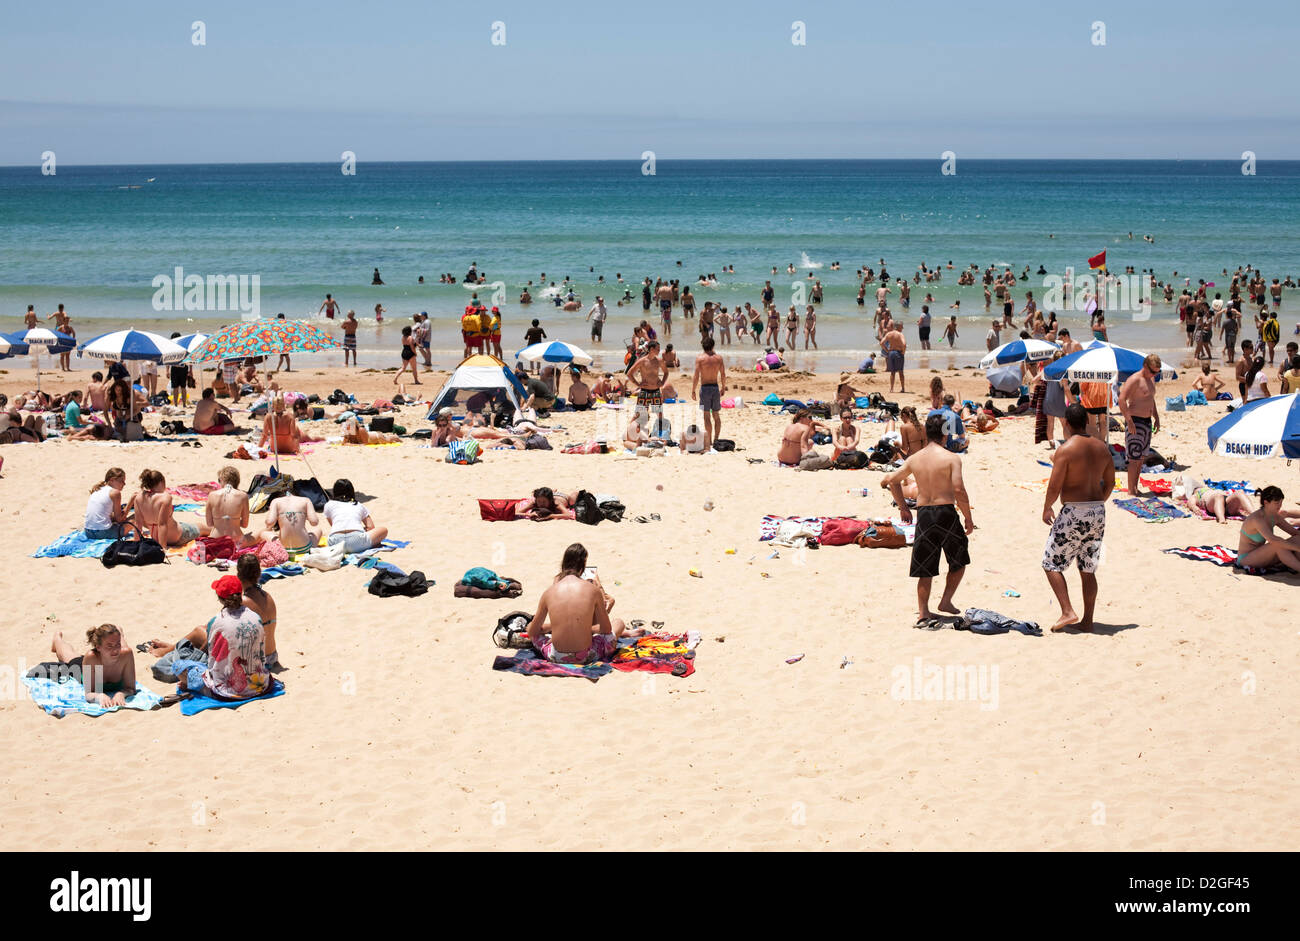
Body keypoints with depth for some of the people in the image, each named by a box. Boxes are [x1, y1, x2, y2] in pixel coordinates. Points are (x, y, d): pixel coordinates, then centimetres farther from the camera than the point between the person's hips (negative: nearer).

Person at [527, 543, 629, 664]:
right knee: (618, 623, 23)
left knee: (530, 626, 33)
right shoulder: (593, 590, -6)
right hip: (586, 657, -1)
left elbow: (531, 633, 9)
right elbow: (607, 630, 5)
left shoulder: (548, 592, -2)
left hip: (556, 657, 2)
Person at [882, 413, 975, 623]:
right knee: (959, 560, 18)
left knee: (925, 567, 11)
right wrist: (968, 519, -5)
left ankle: (923, 612, 8)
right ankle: (946, 600, 12)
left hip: (923, 514, 4)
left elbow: (892, 480, 16)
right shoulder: (951, 458, -8)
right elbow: (959, 490, -15)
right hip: (946, 512, -4)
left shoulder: (914, 459, 7)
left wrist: (903, 507, 27)